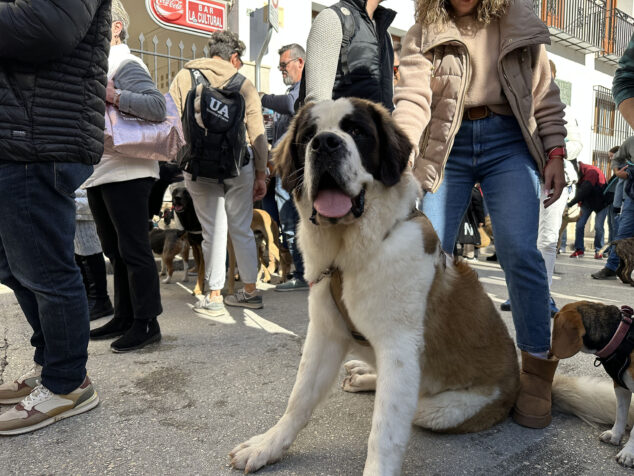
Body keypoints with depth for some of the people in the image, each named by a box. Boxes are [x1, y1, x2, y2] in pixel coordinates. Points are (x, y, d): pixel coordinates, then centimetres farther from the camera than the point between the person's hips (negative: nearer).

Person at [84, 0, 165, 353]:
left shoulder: (126, 65, -6)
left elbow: (157, 106, -21)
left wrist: (112, 95, -26)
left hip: (126, 173, -10)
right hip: (98, 174, 10)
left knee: (133, 250, -5)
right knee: (115, 251, 13)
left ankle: (146, 323, 5)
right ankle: (124, 318, 24)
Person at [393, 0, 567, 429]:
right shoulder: (423, 35, 8)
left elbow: (545, 92, 13)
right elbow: (412, 98, -8)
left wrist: (555, 153, 3)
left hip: (508, 141, 1)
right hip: (446, 148, 0)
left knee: (519, 250, -15)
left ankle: (537, 368, -1)